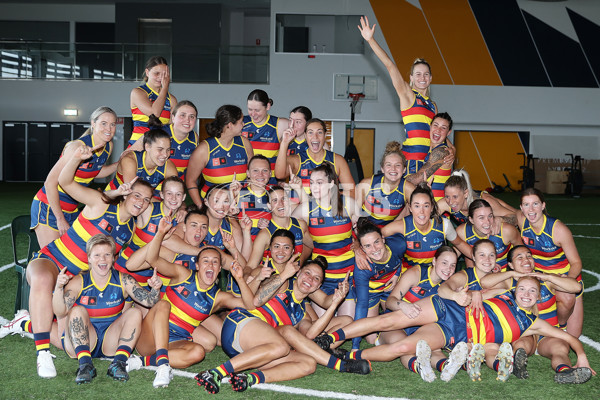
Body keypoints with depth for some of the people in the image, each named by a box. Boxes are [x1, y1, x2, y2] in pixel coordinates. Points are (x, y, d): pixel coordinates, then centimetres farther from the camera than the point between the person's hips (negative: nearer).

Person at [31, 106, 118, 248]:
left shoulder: (108, 146, 0)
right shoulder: (78, 147, -23)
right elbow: (50, 183, -21)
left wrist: (119, 164, 3)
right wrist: (60, 219, -18)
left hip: (72, 209, 7)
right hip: (49, 207, -7)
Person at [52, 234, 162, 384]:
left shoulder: (123, 281, -1)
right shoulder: (78, 282, -7)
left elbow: (148, 301, -10)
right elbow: (60, 312, -18)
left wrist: (155, 289, -32)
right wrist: (59, 287, -35)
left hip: (111, 343, 2)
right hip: (80, 342, -2)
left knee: (134, 312, -16)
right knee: (77, 310, -25)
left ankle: (119, 363, -30)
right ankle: (85, 364, -37)